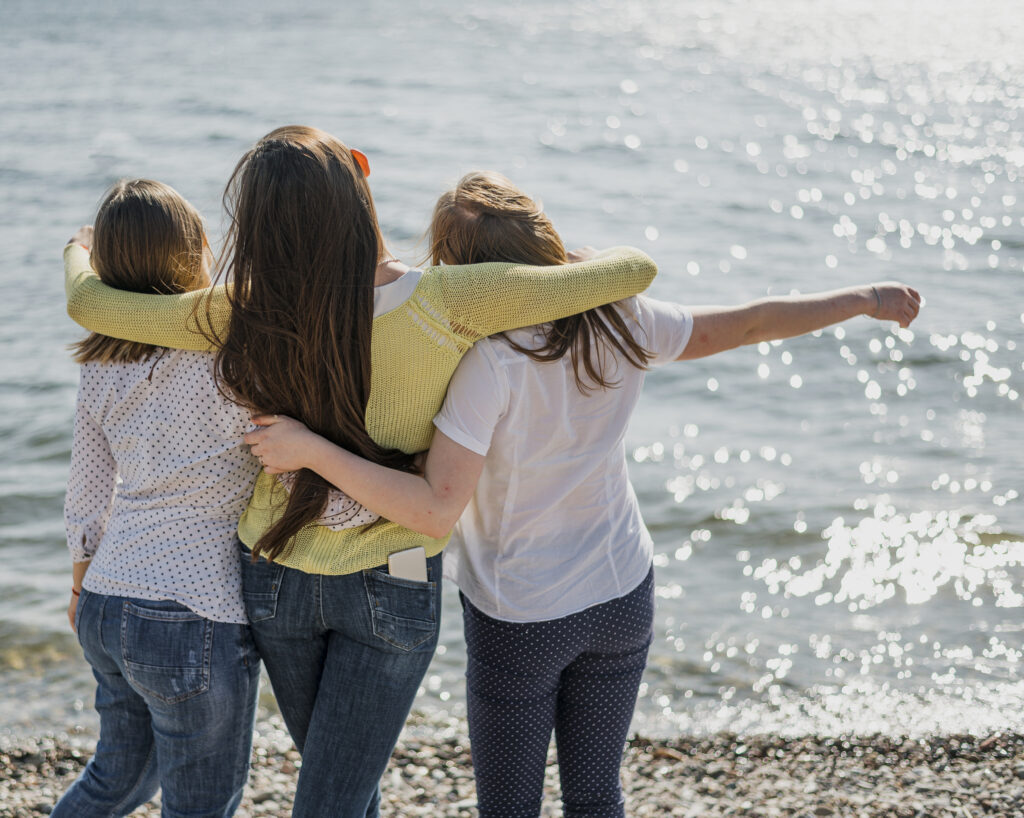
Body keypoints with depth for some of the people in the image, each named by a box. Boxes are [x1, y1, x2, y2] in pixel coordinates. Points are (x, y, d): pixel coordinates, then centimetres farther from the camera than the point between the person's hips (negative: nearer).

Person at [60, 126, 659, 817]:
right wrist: (566, 266, 3)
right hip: (394, 586, -2)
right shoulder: (445, 303, -25)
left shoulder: (247, 319, -20)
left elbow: (89, 302, -7)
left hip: (276, 575, 2)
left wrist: (80, 250, 16)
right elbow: (635, 271, -19)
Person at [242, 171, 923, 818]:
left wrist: (311, 449, -27)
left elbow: (435, 510, -30)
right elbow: (746, 325, 4)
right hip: (623, 597, 5)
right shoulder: (620, 321, -10)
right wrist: (866, 299, 18)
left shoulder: (492, 360, -26)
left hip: (520, 619, -5)